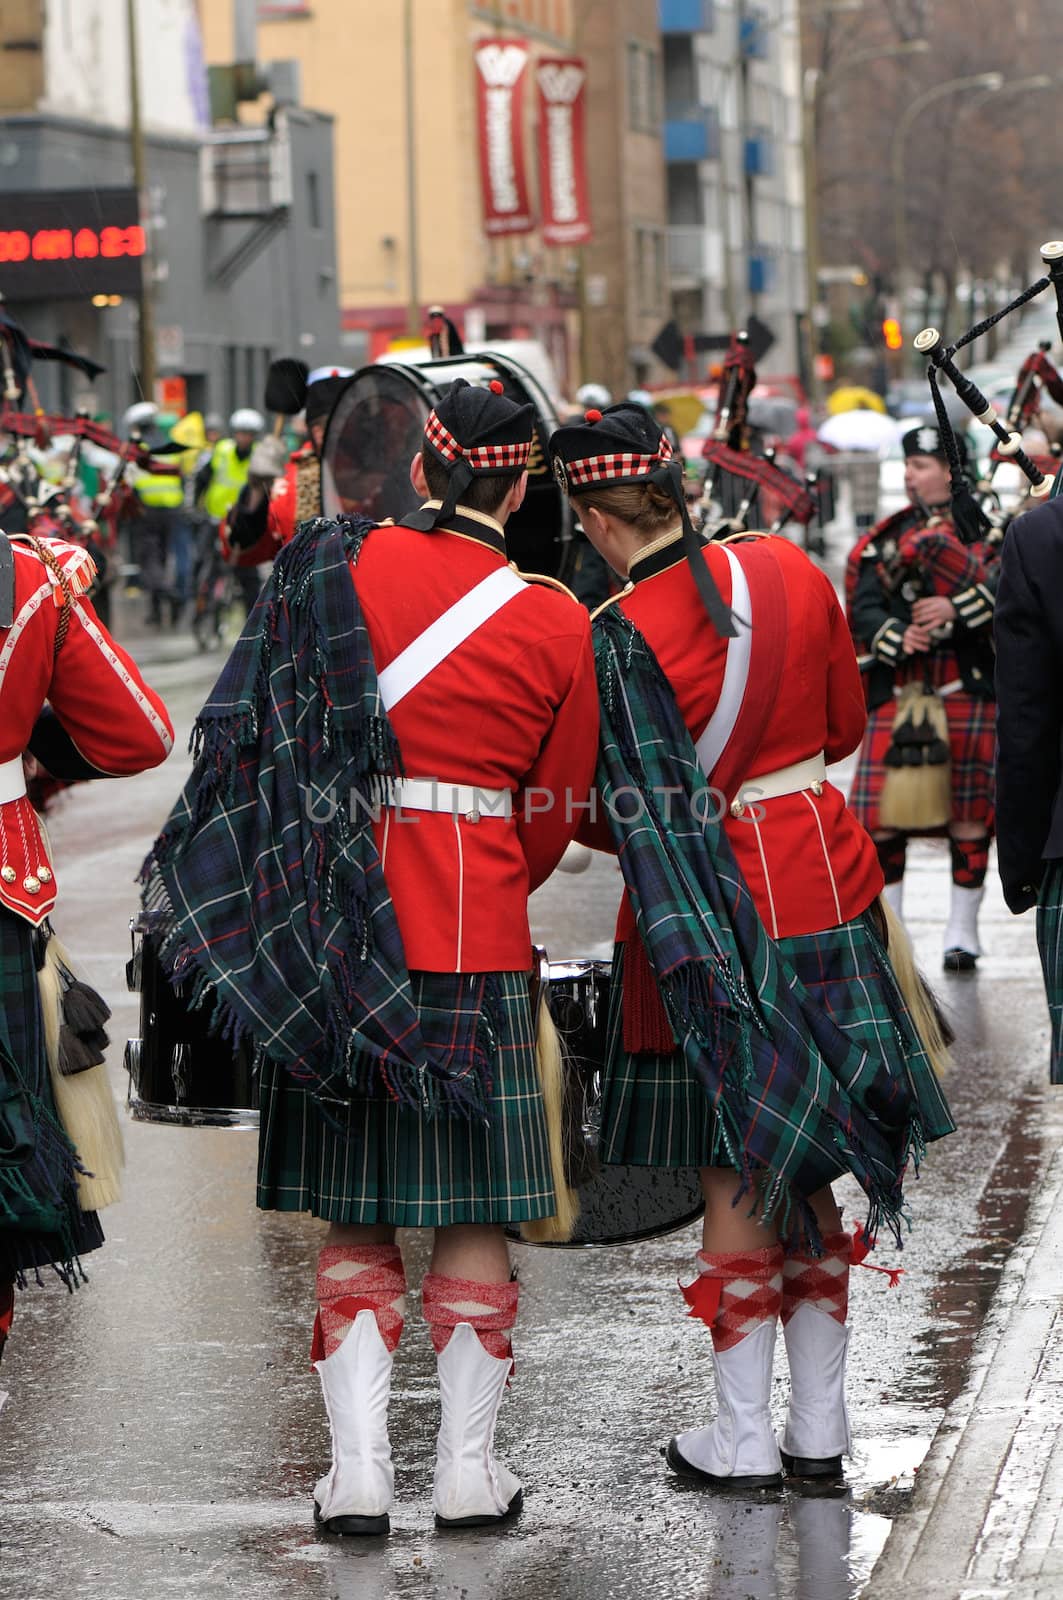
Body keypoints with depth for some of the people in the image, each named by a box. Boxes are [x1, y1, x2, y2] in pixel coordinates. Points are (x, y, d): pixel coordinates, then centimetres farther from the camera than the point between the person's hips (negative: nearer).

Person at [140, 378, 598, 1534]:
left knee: (354, 1209, 8)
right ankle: (468, 1466, 12)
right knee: (474, 1210, 9)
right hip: (479, 935, -1)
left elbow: (257, 735, 2)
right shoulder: (558, 625, -2)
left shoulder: (337, 565, -2)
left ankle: (358, 1468, 6)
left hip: (341, 920, 1)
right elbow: (551, 816, 7)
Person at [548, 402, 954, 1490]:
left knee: (735, 1176, 4)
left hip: (716, 906, -5)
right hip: (826, 887, 5)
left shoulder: (619, 639, -17)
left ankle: (743, 1436, 10)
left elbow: (632, 820, -14)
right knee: (805, 1172, 13)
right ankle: (819, 1428, 19)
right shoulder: (788, 570, -1)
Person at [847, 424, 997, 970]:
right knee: (879, 810, -2)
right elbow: (864, 608, 6)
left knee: (969, 812, 0)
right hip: (897, 688, 3)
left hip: (966, 684, -3)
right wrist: (895, 636, -13)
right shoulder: (888, 537, 15)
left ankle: (963, 930, 13)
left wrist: (956, 607, -25)